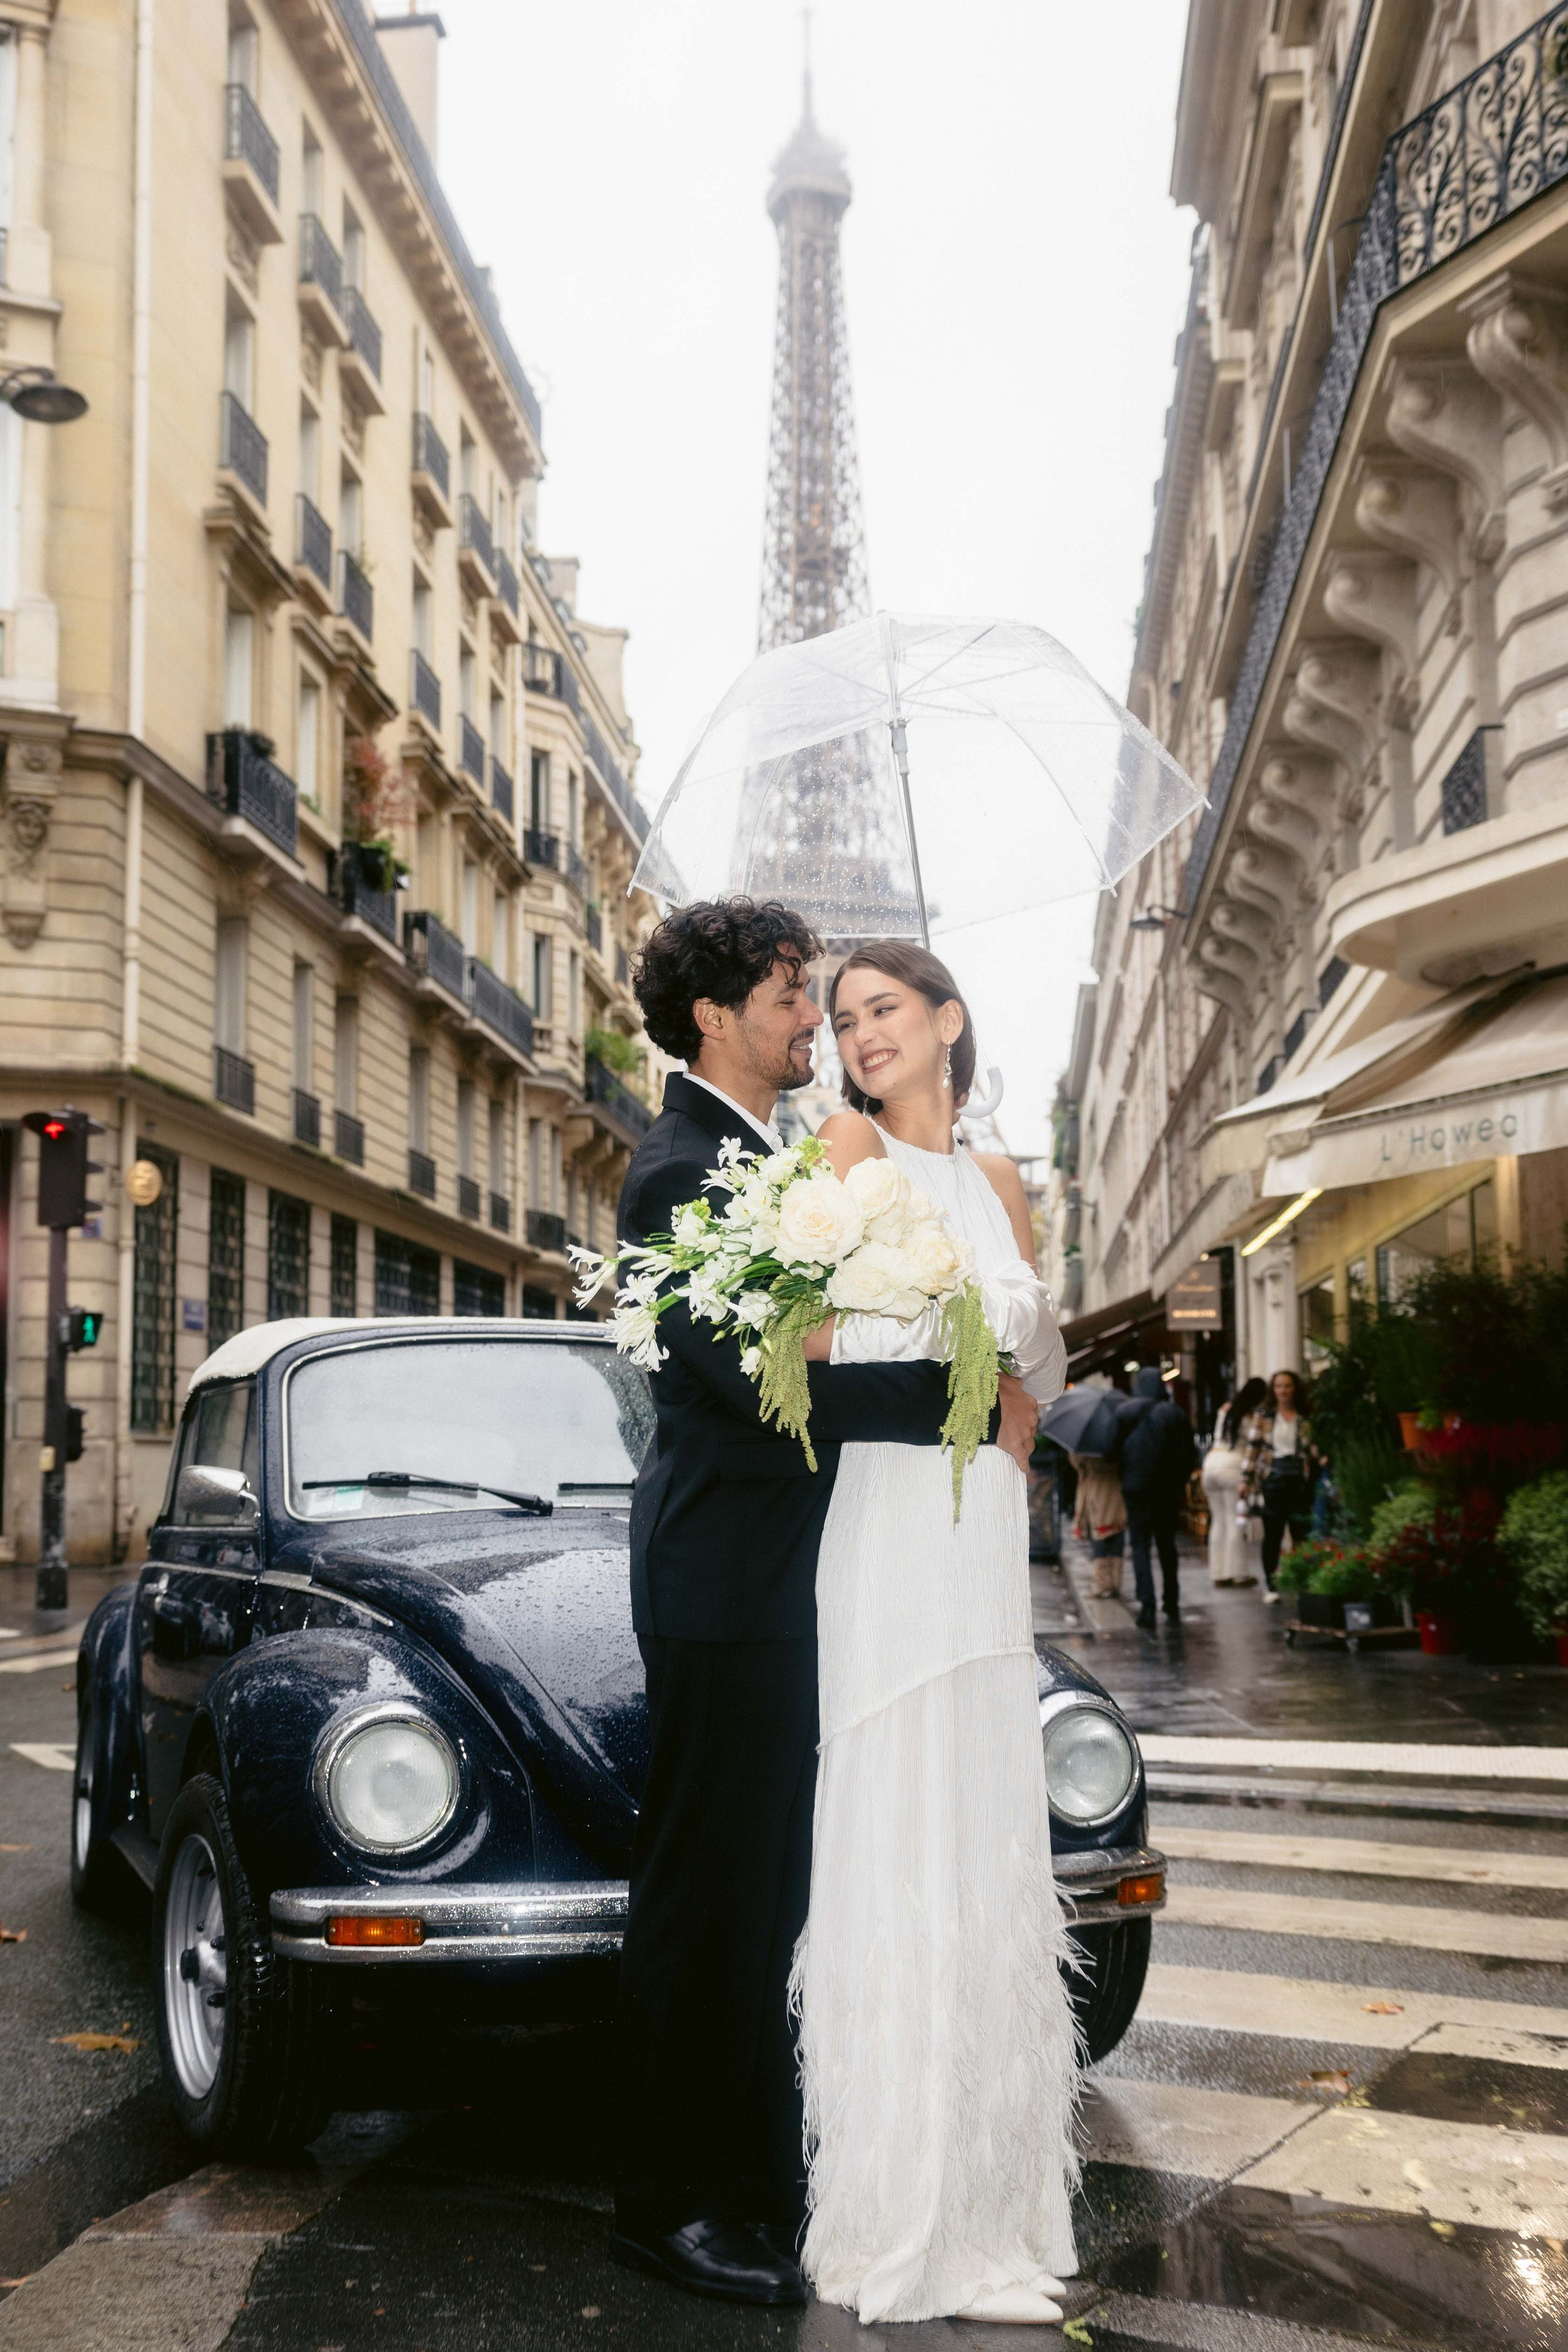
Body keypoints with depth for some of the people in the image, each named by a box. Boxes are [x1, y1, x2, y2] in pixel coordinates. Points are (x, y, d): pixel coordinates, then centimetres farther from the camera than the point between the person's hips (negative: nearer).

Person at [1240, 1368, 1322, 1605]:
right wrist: (1246, 1480, 2)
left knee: (1301, 1534, -2)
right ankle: (1269, 1585, 9)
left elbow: (1312, 1450, 11)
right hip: (1273, 1480, -1)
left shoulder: (1306, 1419, 9)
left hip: (1299, 1480, 1)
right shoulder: (1265, 1417, 7)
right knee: (1273, 1534, 1)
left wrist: (1321, 1461, -10)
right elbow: (1254, 1448, 6)